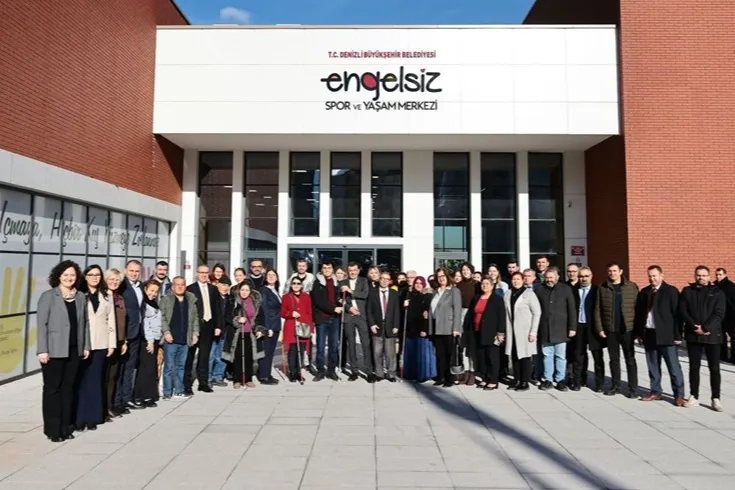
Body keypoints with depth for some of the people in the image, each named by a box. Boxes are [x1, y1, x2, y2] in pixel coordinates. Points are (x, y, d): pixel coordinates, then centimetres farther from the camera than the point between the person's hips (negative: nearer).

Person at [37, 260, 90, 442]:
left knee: (68, 388, 11)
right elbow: (42, 324, -8)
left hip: (74, 350, 4)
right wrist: (42, 350, -13)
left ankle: (65, 427, 21)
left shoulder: (81, 297, 8)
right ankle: (52, 429, 15)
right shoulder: (48, 296, -4)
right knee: (52, 388, 5)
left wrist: (86, 346, 7)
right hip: (54, 350, -4)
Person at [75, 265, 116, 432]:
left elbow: (111, 320, 8)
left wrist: (112, 343, 4)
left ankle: (92, 418, 13)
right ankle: (79, 418, 9)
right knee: (81, 380, 0)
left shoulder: (107, 295, 10)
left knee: (96, 380, 6)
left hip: (100, 343, 2)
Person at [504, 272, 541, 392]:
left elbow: (537, 313, -6)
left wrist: (533, 332, -11)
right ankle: (516, 380, 18)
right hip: (511, 331, 4)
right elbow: (506, 312, 7)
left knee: (525, 356, 0)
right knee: (514, 355, 7)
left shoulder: (529, 293, -5)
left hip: (525, 331, -4)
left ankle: (525, 382, 9)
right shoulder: (508, 294, 7)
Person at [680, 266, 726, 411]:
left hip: (712, 335, -1)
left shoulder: (717, 292, 3)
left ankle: (716, 399, 10)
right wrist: (694, 326, -13)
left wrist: (704, 327, -15)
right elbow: (682, 311, 1)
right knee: (694, 367, 6)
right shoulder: (687, 291, 8)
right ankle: (694, 397, 13)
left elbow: (719, 314, -6)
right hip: (693, 335, 2)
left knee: (714, 368, 2)